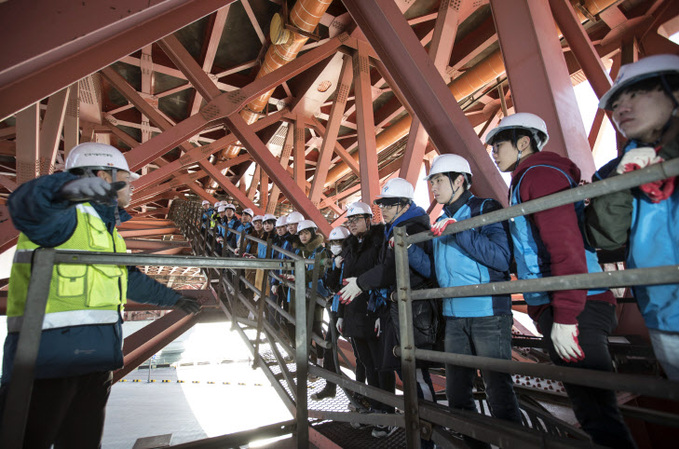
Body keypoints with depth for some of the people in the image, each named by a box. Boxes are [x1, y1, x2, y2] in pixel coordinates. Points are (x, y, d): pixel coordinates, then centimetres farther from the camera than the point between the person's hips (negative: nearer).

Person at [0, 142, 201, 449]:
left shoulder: (106, 230, 19)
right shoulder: (65, 215, -9)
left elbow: (130, 279, 28)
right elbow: (26, 205, -34)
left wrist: (172, 298, 35)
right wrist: (64, 188, -56)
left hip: (94, 359, 9)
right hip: (47, 356, -9)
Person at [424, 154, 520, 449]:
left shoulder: (485, 209, -5)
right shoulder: (442, 221, 13)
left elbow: (501, 258, -17)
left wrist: (458, 232, -23)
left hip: (488, 314, -6)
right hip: (454, 316, 7)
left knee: (499, 391, 4)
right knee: (456, 392, 15)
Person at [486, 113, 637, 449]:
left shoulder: (539, 173, -8)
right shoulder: (526, 180, 22)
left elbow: (566, 245, -19)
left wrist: (565, 316, -22)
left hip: (574, 310, -10)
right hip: (551, 307, 10)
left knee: (595, 410, -4)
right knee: (587, 401, 17)